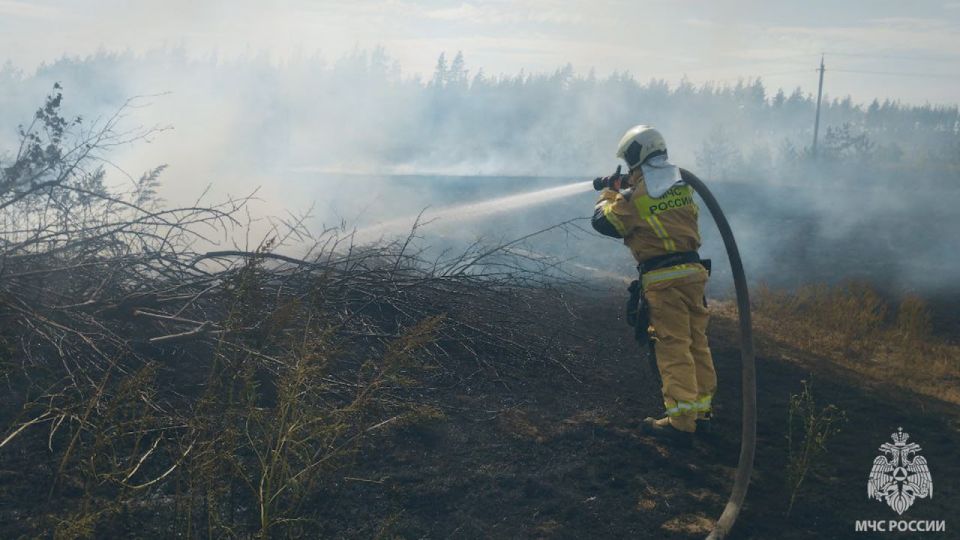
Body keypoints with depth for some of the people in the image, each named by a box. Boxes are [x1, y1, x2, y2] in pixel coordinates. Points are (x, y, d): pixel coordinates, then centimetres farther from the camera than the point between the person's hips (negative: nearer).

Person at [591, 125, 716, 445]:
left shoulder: (635, 196, -8)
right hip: (693, 271, 6)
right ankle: (701, 409, 23)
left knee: (673, 346, -6)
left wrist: (609, 193, 20)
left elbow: (603, 221, 3)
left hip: (662, 277, -6)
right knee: (697, 342, 13)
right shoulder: (682, 186, 11)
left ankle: (681, 422, -7)